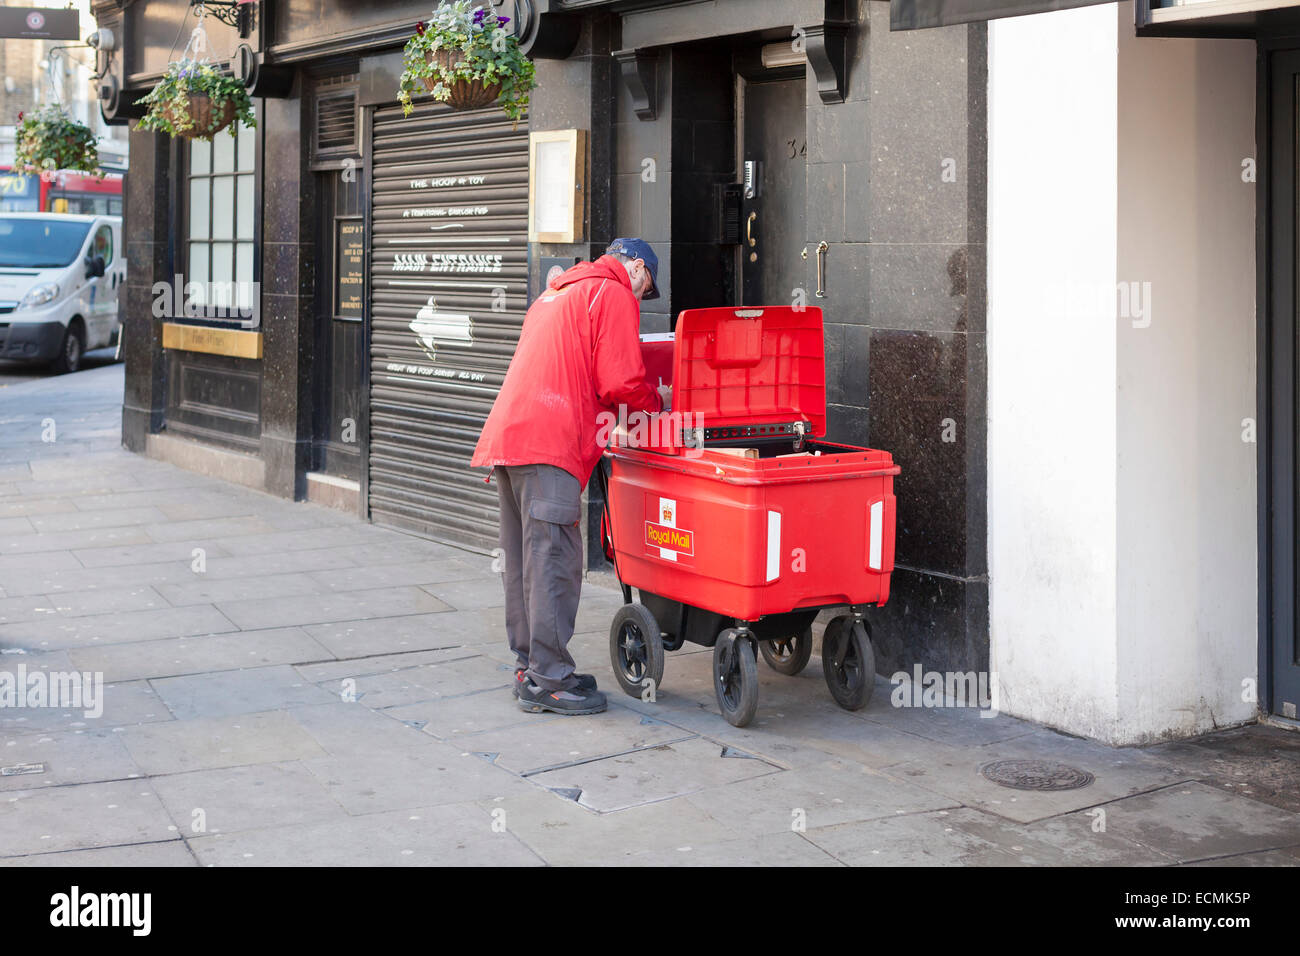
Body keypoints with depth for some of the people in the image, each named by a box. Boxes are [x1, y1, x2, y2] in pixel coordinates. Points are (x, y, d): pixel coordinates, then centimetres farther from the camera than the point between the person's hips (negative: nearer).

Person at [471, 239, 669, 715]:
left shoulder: (556, 294, 30)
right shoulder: (614, 295, 1)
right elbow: (620, 385, -8)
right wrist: (657, 401, 11)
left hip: (505, 435, 10)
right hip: (548, 444, -9)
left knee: (523, 560, 11)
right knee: (552, 560, -8)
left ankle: (528, 667, 16)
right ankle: (549, 679, -8)